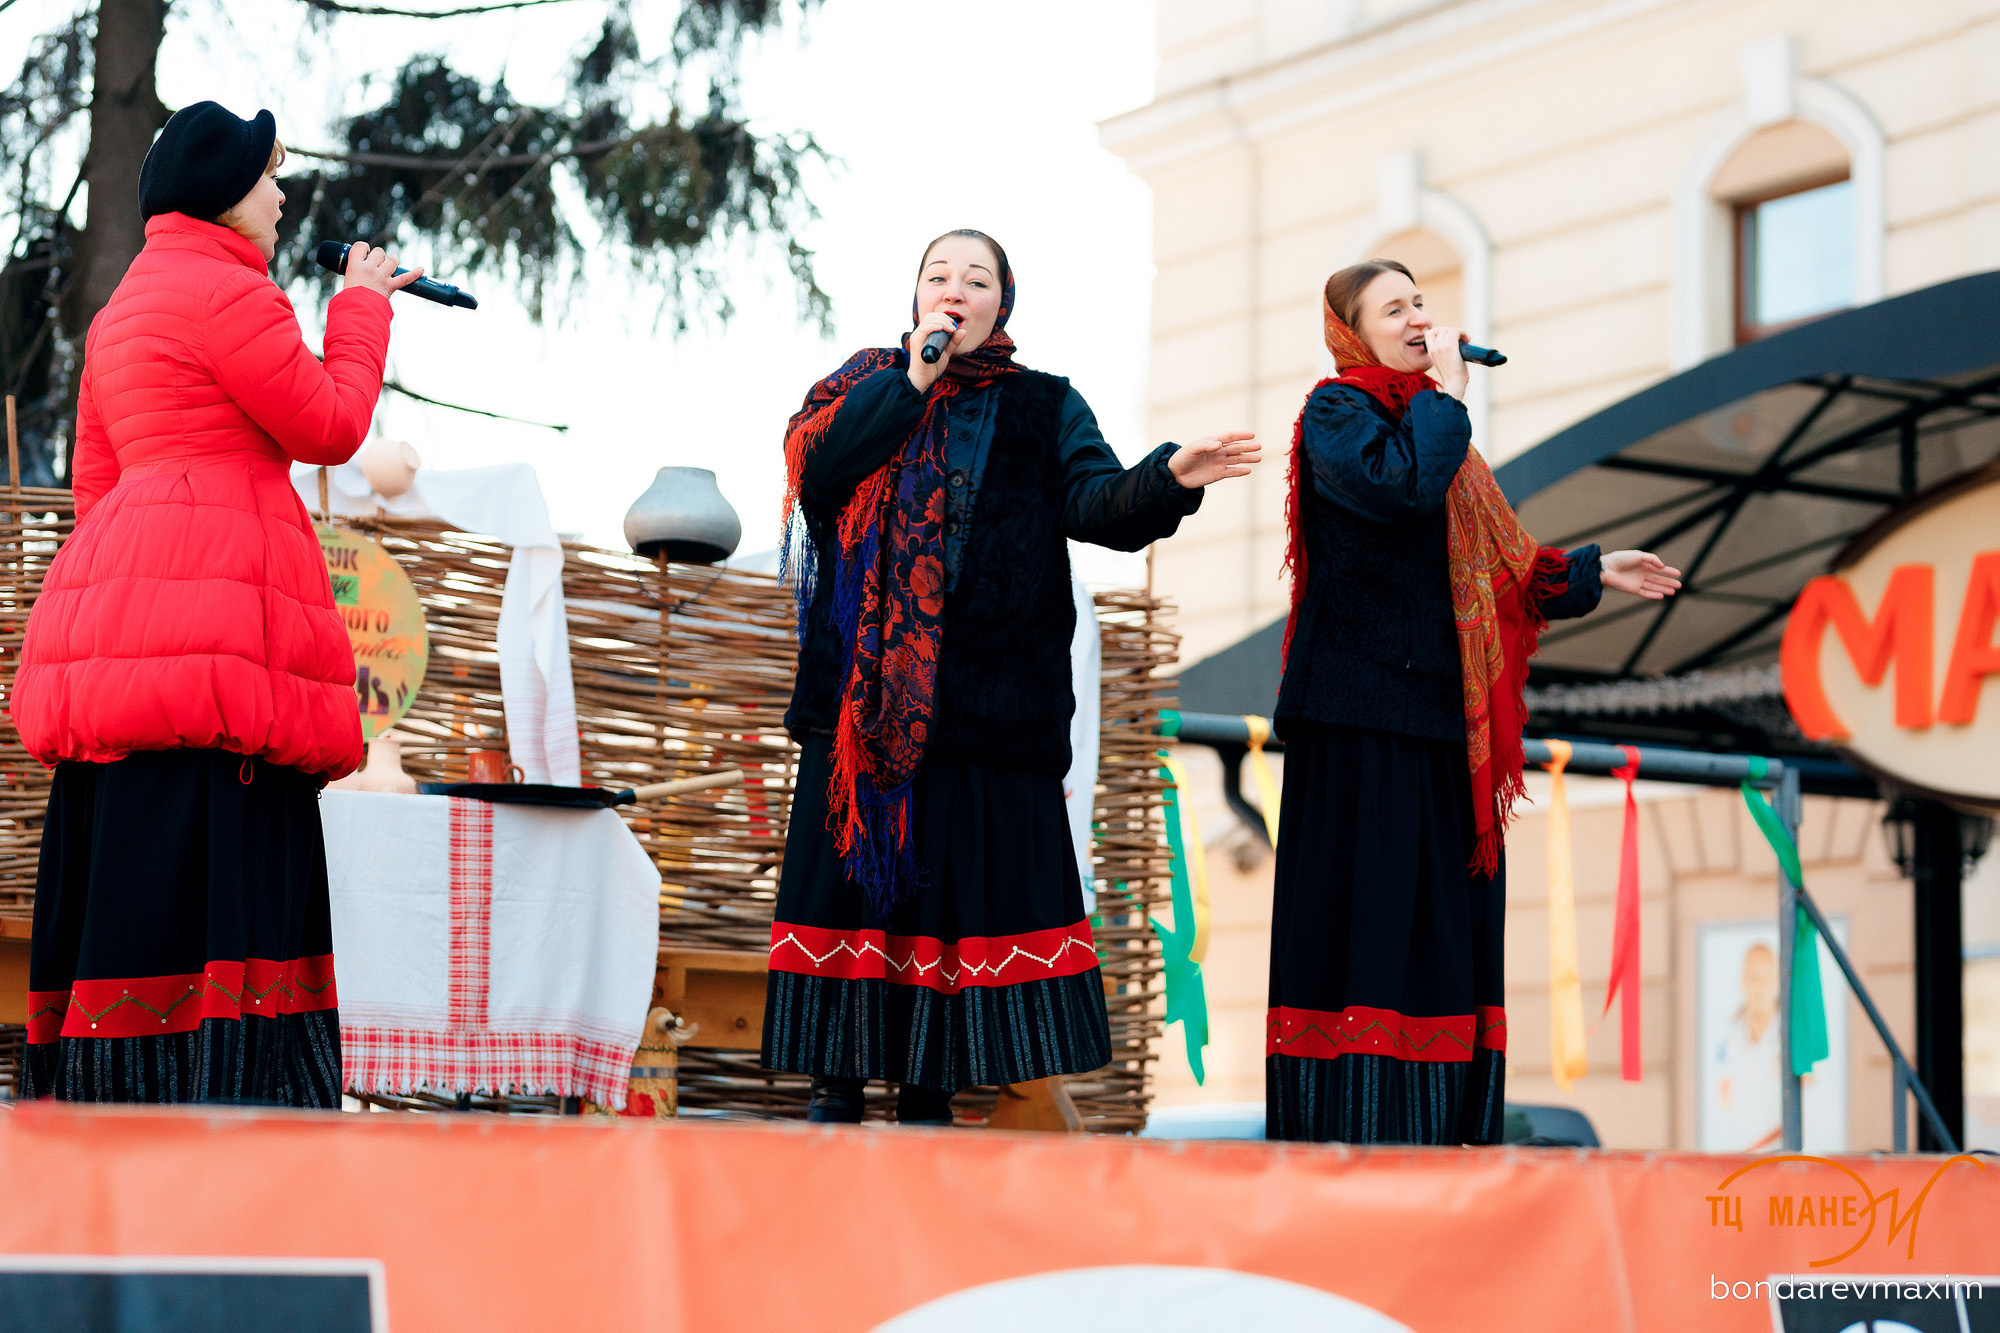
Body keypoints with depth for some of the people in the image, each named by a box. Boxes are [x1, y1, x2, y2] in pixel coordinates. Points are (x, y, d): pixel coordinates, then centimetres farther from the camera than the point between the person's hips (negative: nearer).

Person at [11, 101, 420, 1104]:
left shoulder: (124, 308, 25)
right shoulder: (224, 289, -5)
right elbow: (332, 426, -3)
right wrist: (362, 306, 9)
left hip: (117, 586, 9)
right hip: (214, 597, -9)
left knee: (128, 873, 5)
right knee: (205, 863, -14)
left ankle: (102, 1097, 4)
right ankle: (211, 1096, -18)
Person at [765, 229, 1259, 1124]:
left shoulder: (1044, 409, 13)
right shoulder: (866, 385, 15)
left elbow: (1098, 502, -4)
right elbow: (814, 470, -5)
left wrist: (1169, 479, -25)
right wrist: (911, 381, -6)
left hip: (986, 696, 0)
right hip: (863, 689, 0)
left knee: (966, 879, -2)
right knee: (852, 877, -2)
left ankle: (927, 1090, 5)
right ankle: (837, 1080, 5)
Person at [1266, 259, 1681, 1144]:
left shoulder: (1433, 423, 22)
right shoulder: (1336, 411, -3)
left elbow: (1500, 566, 26)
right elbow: (1400, 487, -24)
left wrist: (1593, 573, 24)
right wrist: (1445, 390, -12)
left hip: (1438, 712, 8)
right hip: (1361, 712, -8)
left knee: (1444, 922, 6)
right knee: (1363, 910, -11)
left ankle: (1442, 1131, 9)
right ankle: (1353, 1129, -10)